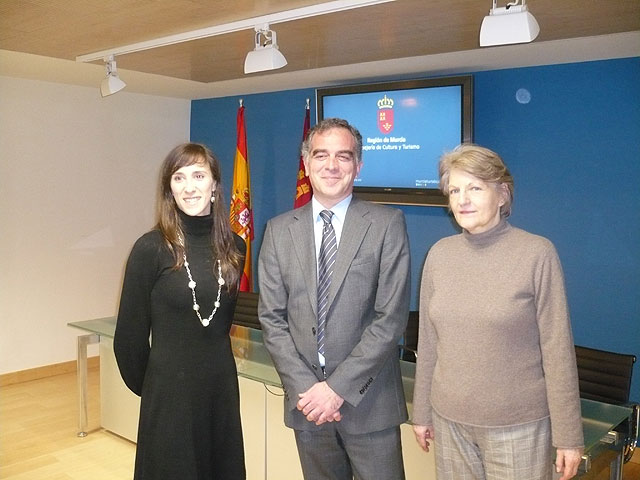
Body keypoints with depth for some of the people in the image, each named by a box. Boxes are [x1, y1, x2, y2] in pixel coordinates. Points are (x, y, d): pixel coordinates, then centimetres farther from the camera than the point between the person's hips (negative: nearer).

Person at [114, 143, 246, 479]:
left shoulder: (234, 248, 1)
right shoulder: (151, 248, -11)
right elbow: (129, 334, -4)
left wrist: (213, 362, 14)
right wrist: (147, 386, 6)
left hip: (222, 386, 4)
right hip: (170, 390, -4)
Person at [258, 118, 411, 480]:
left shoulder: (387, 224, -4)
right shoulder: (279, 230, 5)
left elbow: (392, 317, -9)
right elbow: (272, 317, 3)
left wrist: (338, 386, -13)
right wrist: (304, 387, -7)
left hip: (369, 400, -2)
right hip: (307, 399, 3)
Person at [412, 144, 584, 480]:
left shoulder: (537, 254, -11)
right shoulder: (439, 254, 0)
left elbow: (557, 349, -9)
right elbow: (428, 342, 6)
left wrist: (568, 436, -7)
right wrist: (421, 412, 10)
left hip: (518, 425, -3)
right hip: (449, 420, 4)